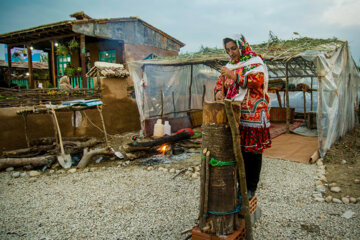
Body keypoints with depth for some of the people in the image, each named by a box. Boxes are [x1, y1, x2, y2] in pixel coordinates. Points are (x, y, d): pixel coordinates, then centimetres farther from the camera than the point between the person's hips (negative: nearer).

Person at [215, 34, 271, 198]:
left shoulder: (255, 62, 1)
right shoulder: (230, 66, 18)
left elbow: (258, 80, -16)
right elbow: (221, 82, 17)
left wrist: (234, 76, -25)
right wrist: (219, 91, -6)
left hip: (253, 115, -5)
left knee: (252, 151, -1)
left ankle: (251, 188, 13)